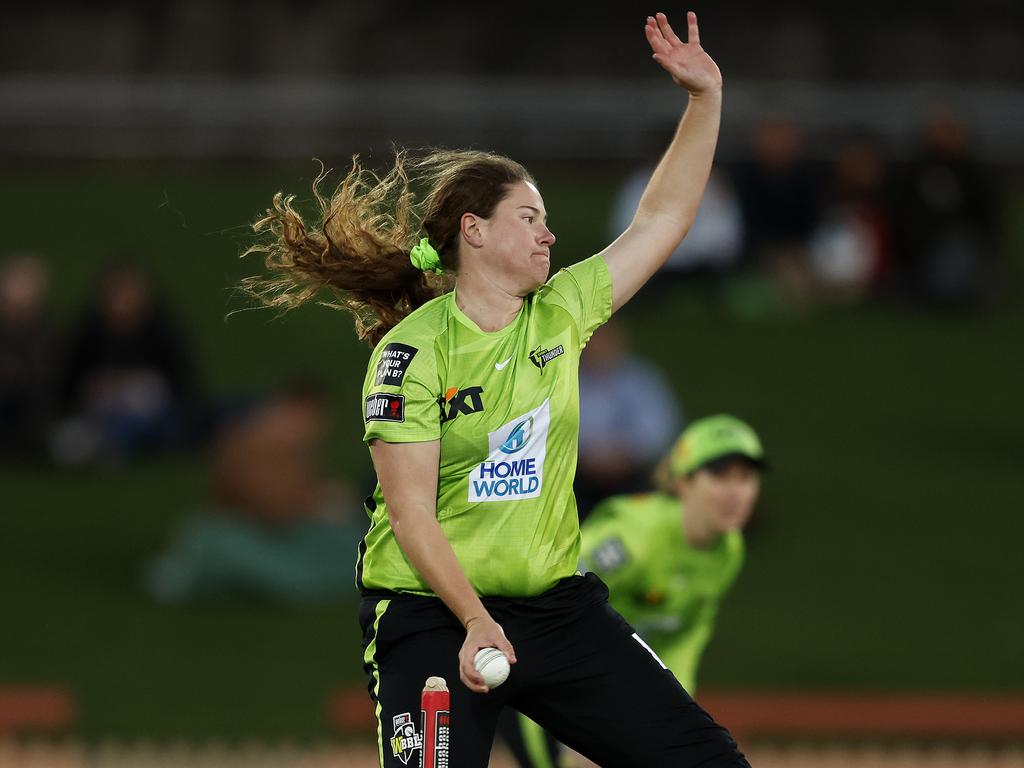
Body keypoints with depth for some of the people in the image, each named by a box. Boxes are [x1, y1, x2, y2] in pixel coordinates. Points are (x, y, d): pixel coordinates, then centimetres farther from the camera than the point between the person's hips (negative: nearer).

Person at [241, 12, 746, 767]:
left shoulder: (558, 316, 5)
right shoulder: (413, 350, -11)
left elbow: (662, 219, 10)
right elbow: (410, 512, -14)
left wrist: (705, 98, 4)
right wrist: (476, 622, -23)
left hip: (556, 605, 5)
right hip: (433, 614, -5)